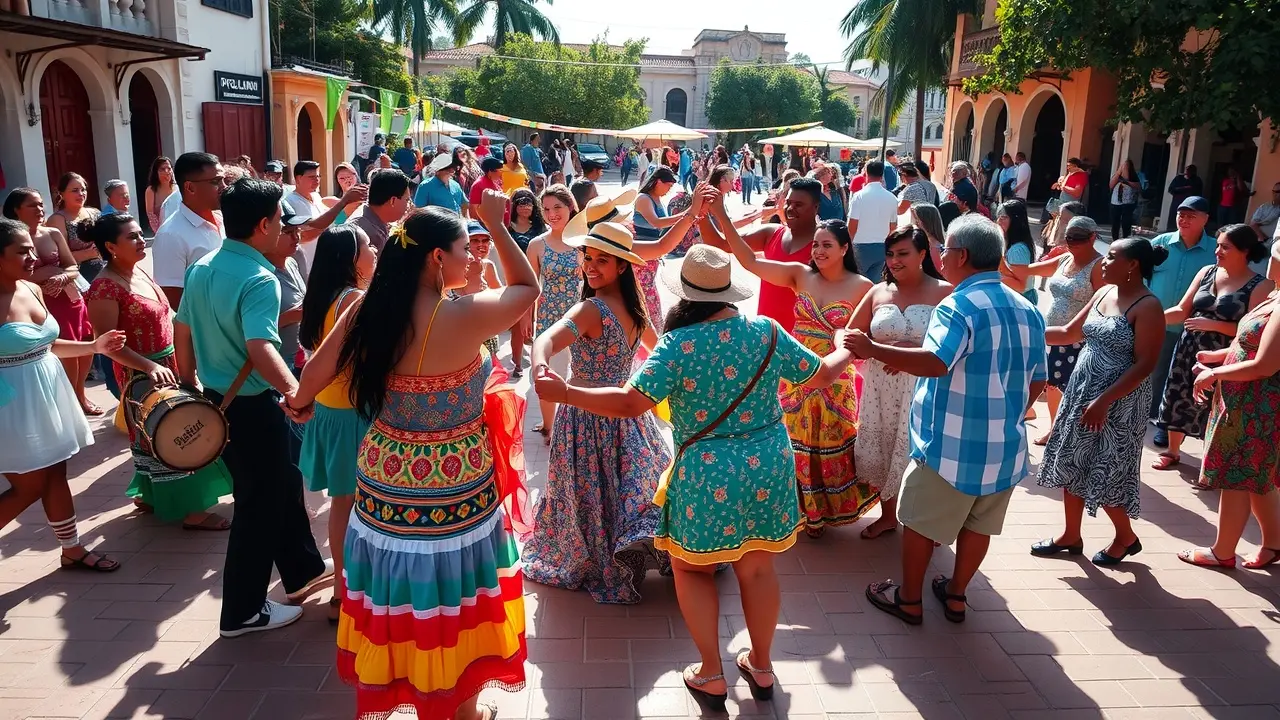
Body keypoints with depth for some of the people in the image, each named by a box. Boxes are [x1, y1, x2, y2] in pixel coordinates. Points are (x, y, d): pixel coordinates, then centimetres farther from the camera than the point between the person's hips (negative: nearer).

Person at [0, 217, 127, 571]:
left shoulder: (32, 290, 6)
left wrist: (94, 346, 7)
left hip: (47, 395, 7)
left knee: (56, 476, 16)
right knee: (29, 488, 0)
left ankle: (73, 550, 27)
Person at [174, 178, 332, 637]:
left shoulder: (200, 268, 4)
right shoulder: (259, 279, -22)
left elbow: (182, 332, 12)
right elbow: (260, 348, -37)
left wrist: (189, 386, 23)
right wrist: (295, 390, -47)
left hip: (216, 399, 9)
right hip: (254, 406, -9)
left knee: (281, 484, 23)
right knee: (259, 504, 6)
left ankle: (303, 571, 38)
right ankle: (243, 612, 18)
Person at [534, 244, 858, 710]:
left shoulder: (678, 344, -15)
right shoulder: (766, 332, -3)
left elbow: (631, 403, -21)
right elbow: (821, 376, 8)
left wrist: (564, 393, -12)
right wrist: (846, 351, 30)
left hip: (708, 475, -4)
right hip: (769, 467, 4)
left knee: (691, 567, 17)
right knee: (757, 568, 19)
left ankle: (712, 675, 20)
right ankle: (761, 667, 35)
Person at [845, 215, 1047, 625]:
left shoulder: (961, 306, -18)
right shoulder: (1027, 310, 6)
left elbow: (936, 362, -34)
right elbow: (1037, 383, 12)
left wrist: (872, 350, -28)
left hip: (951, 444, -7)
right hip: (1004, 446, 7)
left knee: (920, 522, 10)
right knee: (977, 525, 18)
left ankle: (909, 599, 22)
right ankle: (955, 595, 33)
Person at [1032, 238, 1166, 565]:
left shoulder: (1147, 307, -16)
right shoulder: (1104, 293, 7)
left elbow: (1144, 365, -20)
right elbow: (1070, 333, 16)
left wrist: (1104, 400, -24)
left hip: (1119, 401, -8)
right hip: (1081, 390, 8)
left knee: (1106, 473, 1)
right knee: (1071, 465, 11)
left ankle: (1127, 537, 26)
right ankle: (1071, 536, 25)